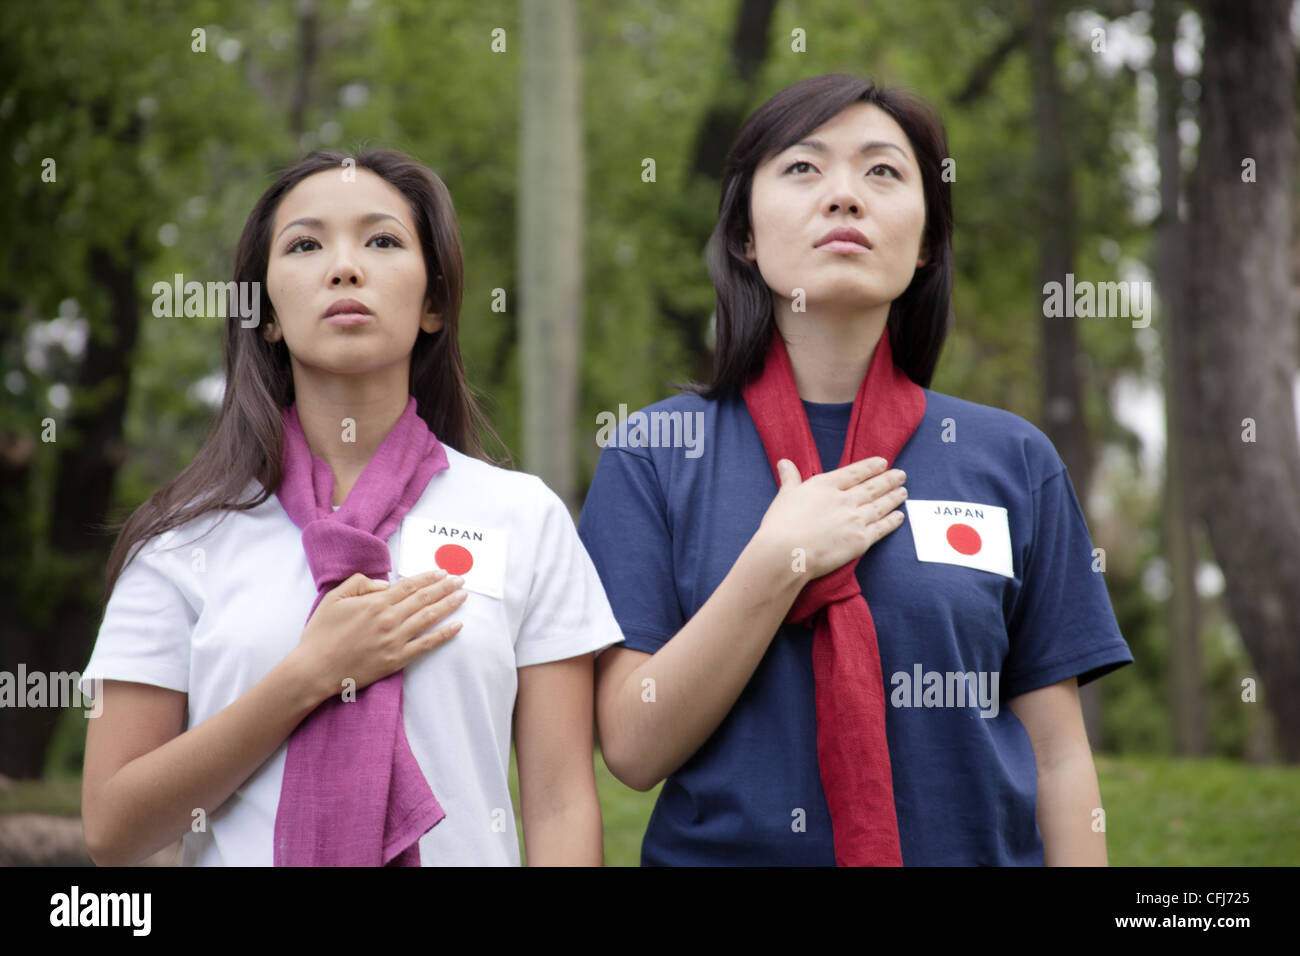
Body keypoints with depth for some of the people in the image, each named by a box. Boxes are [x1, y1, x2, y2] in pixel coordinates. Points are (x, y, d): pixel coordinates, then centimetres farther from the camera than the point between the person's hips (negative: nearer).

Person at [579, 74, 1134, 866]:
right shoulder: (654, 452, -3)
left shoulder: (1013, 460, 1)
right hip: (728, 846, -1)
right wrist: (781, 561, -17)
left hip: (977, 845, 1)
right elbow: (635, 748, -10)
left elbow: (1058, 756, 1)